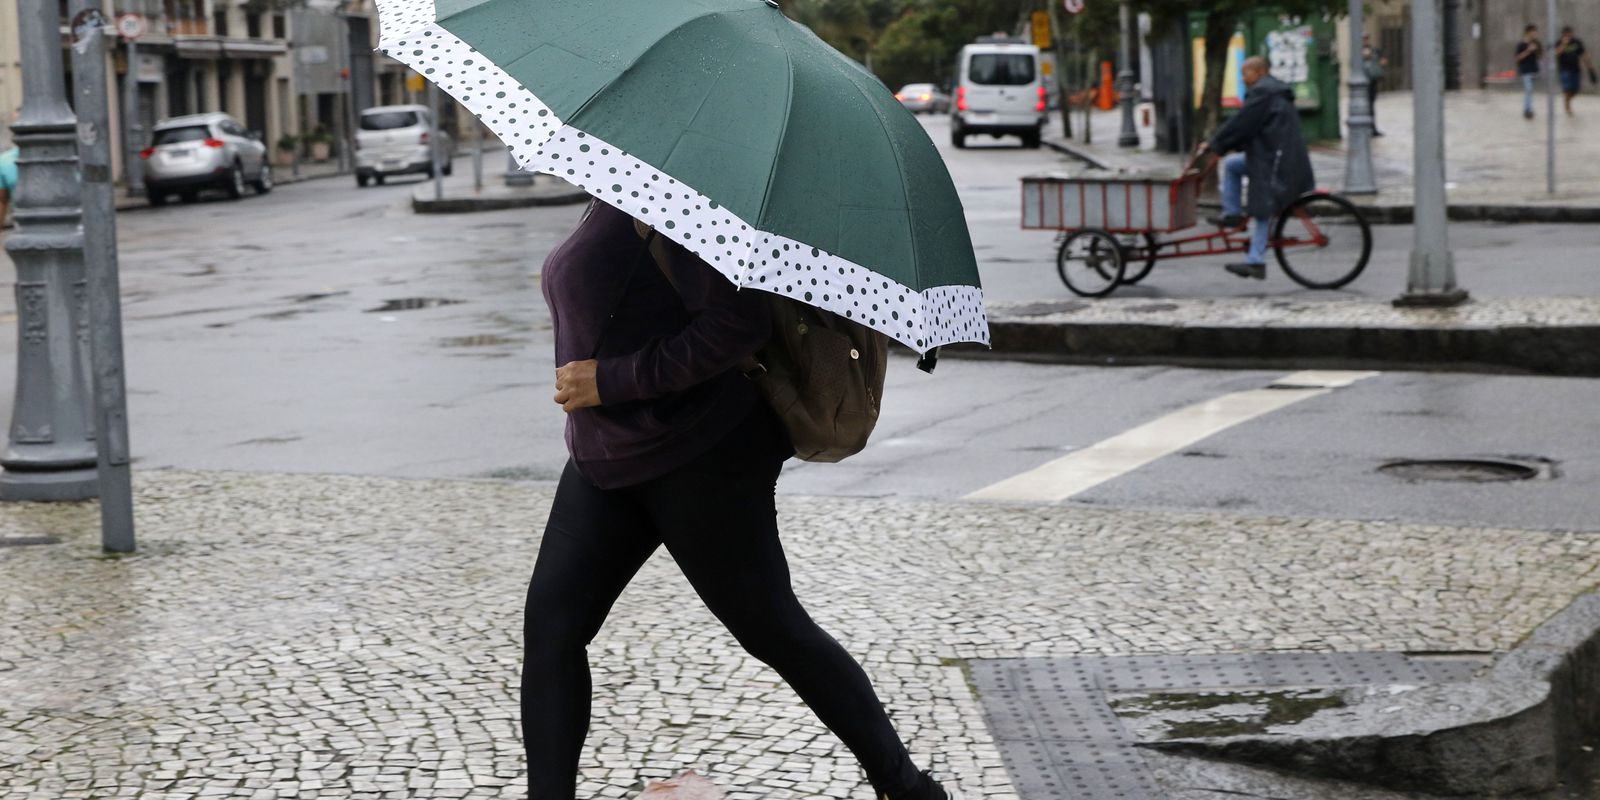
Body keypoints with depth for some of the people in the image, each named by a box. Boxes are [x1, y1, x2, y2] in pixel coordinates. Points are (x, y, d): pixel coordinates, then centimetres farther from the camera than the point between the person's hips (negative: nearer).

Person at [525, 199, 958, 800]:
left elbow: (741, 321, -27)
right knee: (550, 622, -2)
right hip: (606, 462, 9)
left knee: (773, 629, 2)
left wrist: (613, 380, -24)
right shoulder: (608, 204, 9)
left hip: (699, 460, -9)